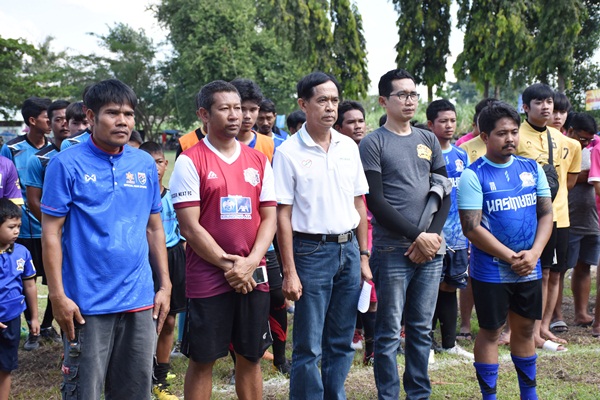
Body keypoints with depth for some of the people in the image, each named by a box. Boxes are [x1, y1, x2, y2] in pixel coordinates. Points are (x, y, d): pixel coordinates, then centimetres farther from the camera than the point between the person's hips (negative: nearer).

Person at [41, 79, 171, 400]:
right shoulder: (67, 164, -6)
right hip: (87, 304, -4)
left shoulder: (145, 164, 7)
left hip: (140, 301, 4)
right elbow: (51, 233, -6)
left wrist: (165, 286, 9)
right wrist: (58, 296, -11)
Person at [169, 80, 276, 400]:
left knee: (250, 356, 11)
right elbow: (190, 227, -10)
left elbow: (269, 217, 7)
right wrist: (228, 266, -11)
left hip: (253, 277, 4)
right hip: (207, 279, -4)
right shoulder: (190, 161, -5)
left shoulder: (258, 161, 8)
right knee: (202, 360, 4)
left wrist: (250, 263, -8)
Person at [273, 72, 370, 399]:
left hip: (348, 249, 5)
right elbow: (283, 216, -8)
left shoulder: (349, 147, 7)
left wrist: (363, 256, 9)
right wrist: (289, 271, -11)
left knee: (342, 341, 12)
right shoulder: (289, 152, -7)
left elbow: (359, 204, 13)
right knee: (308, 347, 0)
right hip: (312, 252, -5)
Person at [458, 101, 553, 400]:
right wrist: (511, 257, -15)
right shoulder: (473, 175, -10)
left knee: (525, 329, 15)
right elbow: (471, 228, -15)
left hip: (529, 270, 5)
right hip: (491, 271, -4)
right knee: (490, 332, 5)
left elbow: (546, 212, 5)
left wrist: (534, 253, -10)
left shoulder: (532, 168, 4)